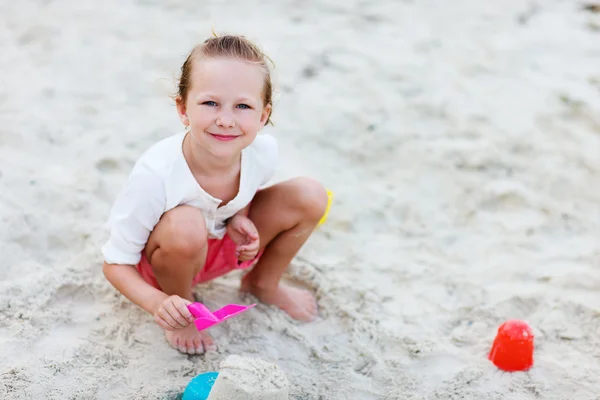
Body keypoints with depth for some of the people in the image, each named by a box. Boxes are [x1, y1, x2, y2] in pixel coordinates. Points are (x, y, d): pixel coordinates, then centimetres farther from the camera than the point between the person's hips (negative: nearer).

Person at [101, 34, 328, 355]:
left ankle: (263, 283, 14)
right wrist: (158, 303, -43)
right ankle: (182, 311, -7)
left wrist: (240, 217, -18)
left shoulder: (263, 151, -22)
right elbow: (116, 263, -24)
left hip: (222, 247, 5)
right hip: (163, 259, -5)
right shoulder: (155, 174, -36)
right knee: (185, 225, -39)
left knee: (310, 196, -12)